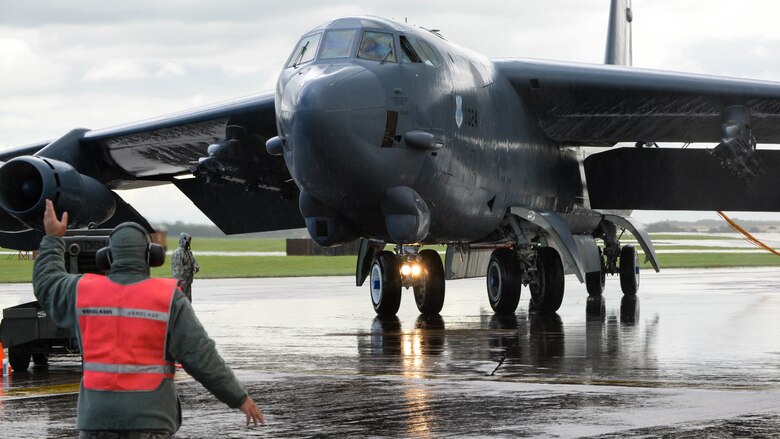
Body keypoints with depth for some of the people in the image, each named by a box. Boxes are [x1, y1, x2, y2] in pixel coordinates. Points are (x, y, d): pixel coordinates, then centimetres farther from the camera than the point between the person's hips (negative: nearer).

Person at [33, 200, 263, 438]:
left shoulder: (86, 291, 1)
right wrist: (239, 398, -3)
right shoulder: (168, 299, -7)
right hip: (148, 416, -2)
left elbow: (47, 287, 23)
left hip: (99, 413, 3)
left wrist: (53, 238, 34)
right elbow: (200, 356, -11)